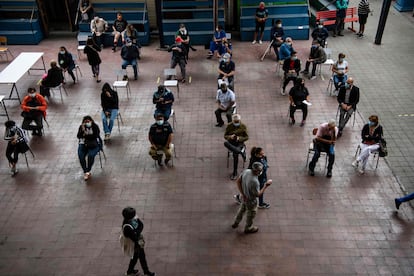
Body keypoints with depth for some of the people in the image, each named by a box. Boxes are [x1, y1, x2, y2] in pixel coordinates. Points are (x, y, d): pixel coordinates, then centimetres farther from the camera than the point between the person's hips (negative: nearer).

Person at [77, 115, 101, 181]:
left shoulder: (95, 126, -8)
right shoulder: (81, 127, 1)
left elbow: (95, 136, -17)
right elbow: (78, 136, -7)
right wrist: (82, 130, -22)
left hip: (94, 144, -3)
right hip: (83, 144, 3)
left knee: (91, 155, -30)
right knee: (81, 156, -24)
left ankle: (88, 171, -14)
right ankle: (85, 172, -18)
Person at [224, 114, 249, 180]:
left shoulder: (243, 126, 0)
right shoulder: (229, 126, 2)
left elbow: (246, 137, 2)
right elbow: (225, 136, 5)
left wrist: (239, 138, -18)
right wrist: (230, 137, -19)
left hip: (239, 143, -2)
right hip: (231, 143, 2)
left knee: (235, 154, -33)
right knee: (225, 143, -37)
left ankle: (235, 172, -19)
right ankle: (241, 152, -33)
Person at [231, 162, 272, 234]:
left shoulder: (246, 171, -20)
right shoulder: (254, 182, -41)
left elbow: (238, 181, -8)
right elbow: (258, 194, -28)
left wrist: (242, 194, -7)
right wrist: (266, 185, -23)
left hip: (244, 197, 7)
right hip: (251, 200, -7)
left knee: (242, 209, 33)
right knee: (251, 214, 22)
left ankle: (235, 223, 56)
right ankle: (248, 228, 49)